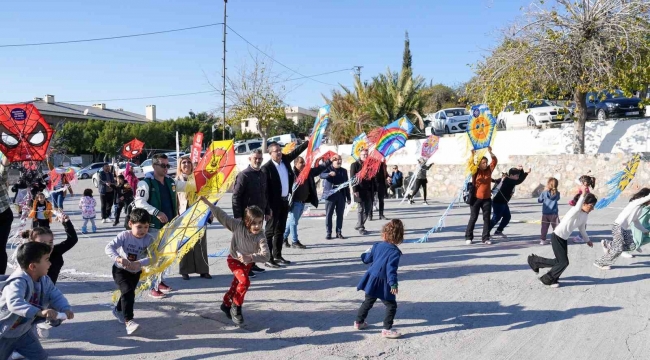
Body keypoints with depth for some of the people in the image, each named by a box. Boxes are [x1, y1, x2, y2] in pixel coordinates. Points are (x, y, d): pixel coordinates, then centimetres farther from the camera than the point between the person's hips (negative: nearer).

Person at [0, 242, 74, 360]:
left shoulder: (44, 280, -8)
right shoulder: (18, 282, -35)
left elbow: (56, 296, -7)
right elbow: (14, 303, -51)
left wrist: (65, 309, -29)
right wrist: (39, 312, -64)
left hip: (22, 330, 7)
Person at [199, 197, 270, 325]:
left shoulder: (260, 237, -28)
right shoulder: (238, 226, -28)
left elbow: (266, 256, -37)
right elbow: (222, 216, -24)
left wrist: (250, 257, -52)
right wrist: (207, 203, -28)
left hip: (247, 263, 3)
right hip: (234, 259, -3)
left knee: (236, 285, 20)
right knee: (244, 281, -24)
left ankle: (226, 304, 47)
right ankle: (236, 307, -4)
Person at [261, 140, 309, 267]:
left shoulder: (285, 160, 6)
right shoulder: (266, 168, -14)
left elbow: (297, 151, 19)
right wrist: (268, 206, -19)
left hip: (285, 201, 7)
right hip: (274, 203, -7)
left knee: (280, 230, 14)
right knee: (270, 231, -2)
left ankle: (277, 256, 24)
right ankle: (268, 258, 1)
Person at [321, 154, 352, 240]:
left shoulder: (343, 171, 14)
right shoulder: (327, 168, 3)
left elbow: (346, 185, 15)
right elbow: (321, 175, -18)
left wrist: (348, 197, 11)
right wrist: (329, 174, -39)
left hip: (341, 195, 4)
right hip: (330, 195, -3)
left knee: (340, 214, 5)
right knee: (329, 214, -2)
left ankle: (339, 232, 12)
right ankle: (328, 233, 3)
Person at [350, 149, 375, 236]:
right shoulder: (355, 165, -1)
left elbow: (372, 177, 15)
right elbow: (352, 178, -7)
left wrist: (373, 189, 8)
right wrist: (355, 190, -15)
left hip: (368, 190, 6)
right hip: (360, 190, -6)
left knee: (368, 209, 9)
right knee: (361, 209, -2)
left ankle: (359, 225, 22)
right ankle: (360, 228, 6)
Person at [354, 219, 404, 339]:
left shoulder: (377, 246, 2)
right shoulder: (394, 252, -17)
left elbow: (366, 259, 14)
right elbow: (391, 269, -25)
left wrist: (365, 253, 36)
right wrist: (393, 284, -24)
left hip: (371, 280, 7)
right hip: (383, 284, -7)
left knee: (368, 302, 24)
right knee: (391, 306, 3)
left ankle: (359, 322, 36)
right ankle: (387, 329, 0)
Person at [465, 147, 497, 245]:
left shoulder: (489, 170, 3)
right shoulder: (475, 171, -4)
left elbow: (494, 161, -2)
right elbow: (471, 164, -20)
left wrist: (490, 152, -15)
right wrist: (473, 155, -34)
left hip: (487, 198, 3)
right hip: (476, 198, -3)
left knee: (486, 218, 4)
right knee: (473, 218, 3)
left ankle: (485, 238, 10)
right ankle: (468, 237, 12)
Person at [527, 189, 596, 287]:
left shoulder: (586, 215, 5)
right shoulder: (575, 211, -22)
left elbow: (582, 228, 22)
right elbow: (578, 208, -48)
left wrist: (587, 240, 31)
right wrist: (583, 195, -56)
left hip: (564, 239, 9)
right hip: (556, 237, -9)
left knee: (560, 261, 9)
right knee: (563, 262, -7)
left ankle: (535, 261, 27)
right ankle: (547, 279, 14)